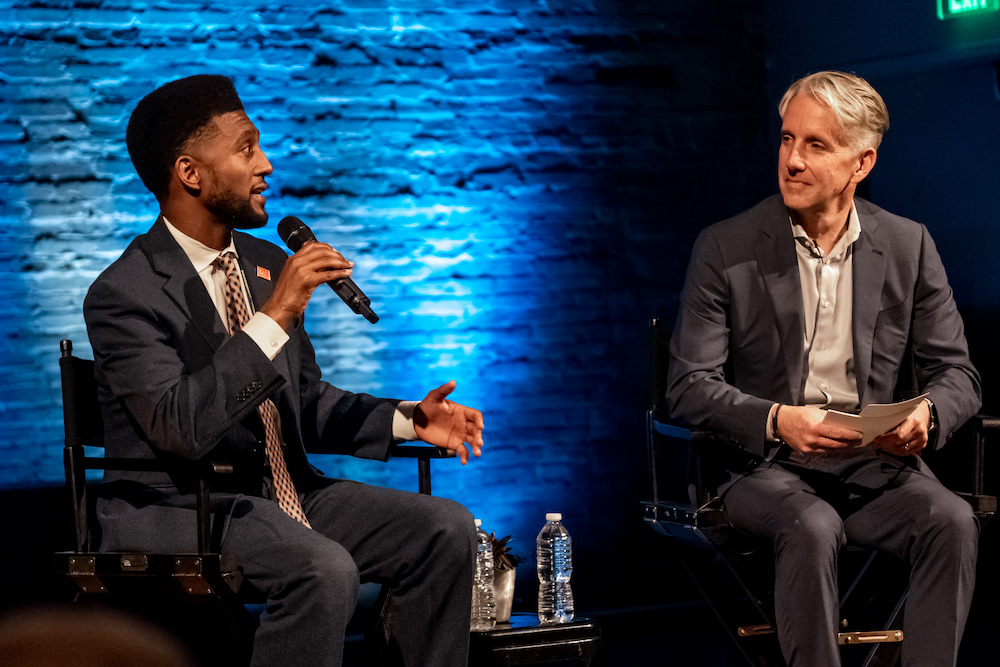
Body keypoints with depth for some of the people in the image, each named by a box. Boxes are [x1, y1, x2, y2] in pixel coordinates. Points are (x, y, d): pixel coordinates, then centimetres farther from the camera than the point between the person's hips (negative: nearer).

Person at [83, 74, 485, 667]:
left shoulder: (269, 264, 11)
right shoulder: (125, 294, -14)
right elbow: (179, 428, -27)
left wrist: (406, 421, 1)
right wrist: (274, 317, -29)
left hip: (283, 493, 8)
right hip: (175, 508, -8)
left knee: (447, 528, -8)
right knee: (325, 571, -33)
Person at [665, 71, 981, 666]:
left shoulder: (909, 246, 6)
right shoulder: (726, 249, -1)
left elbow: (958, 375, 8)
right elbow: (690, 384, -4)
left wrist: (927, 415, -17)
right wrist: (777, 420, -23)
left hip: (880, 464, 2)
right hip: (770, 467, -2)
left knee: (952, 522, -28)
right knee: (812, 528, -35)